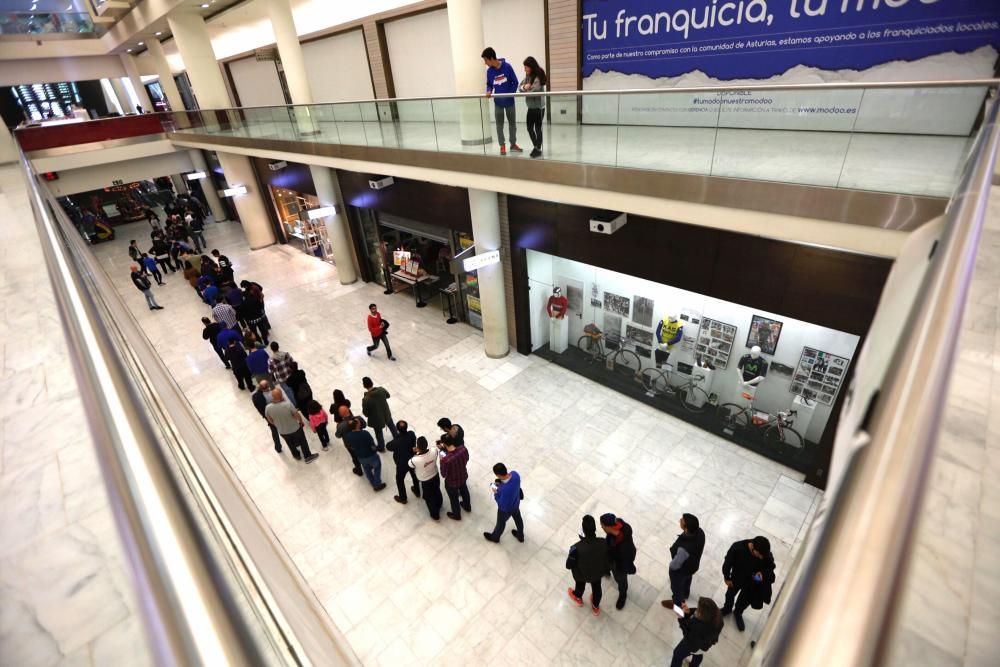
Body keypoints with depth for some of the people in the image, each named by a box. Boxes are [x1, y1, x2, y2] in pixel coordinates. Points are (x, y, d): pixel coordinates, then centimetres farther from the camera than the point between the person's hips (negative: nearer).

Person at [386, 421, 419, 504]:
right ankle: (417, 491, 53)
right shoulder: (412, 434, -24)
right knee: (414, 475, 30)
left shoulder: (396, 442, -37)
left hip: (402, 464, -4)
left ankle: (402, 498, 42)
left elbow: (388, 447, -14)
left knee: (400, 480, 23)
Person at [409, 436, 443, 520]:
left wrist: (415, 453, -8)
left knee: (429, 499, 24)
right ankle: (439, 505, 60)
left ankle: (435, 516, 46)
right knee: (437, 492, 32)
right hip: (435, 477, 3)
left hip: (425, 482, -3)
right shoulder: (434, 452, -29)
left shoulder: (415, 460, -39)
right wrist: (419, 451, -8)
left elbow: (410, 464, -13)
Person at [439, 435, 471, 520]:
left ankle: (456, 515, 53)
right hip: (464, 476, 4)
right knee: (464, 491, 34)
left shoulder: (445, 459, -41)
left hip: (452, 483, -4)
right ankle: (467, 506, 62)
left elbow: (443, 475, -24)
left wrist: (441, 460, -11)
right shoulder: (463, 448, -27)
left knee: (454, 499, 26)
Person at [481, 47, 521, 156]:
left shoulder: (507, 66, -12)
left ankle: (513, 144, 23)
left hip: (509, 101, -2)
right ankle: (502, 145, 15)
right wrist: (489, 91, -15)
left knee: (512, 123, 9)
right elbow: (489, 84, 6)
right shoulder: (489, 71, -4)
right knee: (499, 125, 4)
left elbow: (515, 82, -7)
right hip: (498, 102, 2)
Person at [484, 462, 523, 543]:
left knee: (501, 523, 26)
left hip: (506, 509, -5)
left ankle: (495, 537, 57)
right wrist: (501, 483, -11)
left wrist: (496, 493, -18)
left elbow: (502, 505, -29)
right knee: (518, 519, 32)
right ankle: (520, 536, 60)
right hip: (516, 503, 6)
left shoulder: (504, 490, -47)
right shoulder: (515, 473, -28)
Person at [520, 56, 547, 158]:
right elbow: (521, 86, 6)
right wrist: (524, 87, -16)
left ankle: (538, 149, 10)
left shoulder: (538, 77, -15)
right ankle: (535, 146, 26)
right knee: (529, 127, 11)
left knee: (537, 128, 0)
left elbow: (534, 91, -22)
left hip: (539, 106, -8)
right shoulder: (527, 76, 10)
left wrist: (526, 90, -4)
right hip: (531, 107, 8)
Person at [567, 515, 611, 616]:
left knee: (580, 585, 33)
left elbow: (569, 565, -25)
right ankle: (595, 607, 61)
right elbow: (608, 561, -14)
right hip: (598, 572, 2)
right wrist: (604, 569, 8)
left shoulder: (577, 548, -43)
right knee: (596, 587, 34)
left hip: (581, 574, -2)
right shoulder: (603, 543, -34)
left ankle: (578, 598, 65)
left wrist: (572, 553, -7)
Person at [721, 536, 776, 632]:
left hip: (752, 582, 1)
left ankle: (738, 613, 59)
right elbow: (728, 562, -20)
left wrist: (763, 572, -30)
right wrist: (727, 578, -8)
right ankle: (727, 608, 60)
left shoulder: (766, 555, -33)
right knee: (730, 594, 27)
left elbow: (770, 566, -10)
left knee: (745, 600, 26)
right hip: (736, 579, -1)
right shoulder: (737, 547, -37)